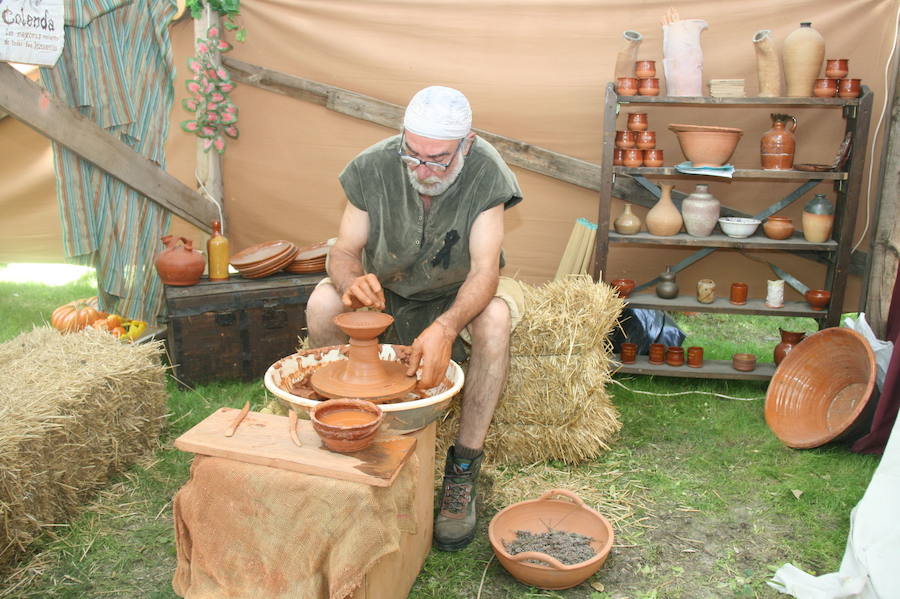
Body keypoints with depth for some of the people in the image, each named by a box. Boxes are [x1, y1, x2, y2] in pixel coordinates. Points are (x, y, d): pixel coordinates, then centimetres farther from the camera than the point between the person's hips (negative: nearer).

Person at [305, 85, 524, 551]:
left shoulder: (486, 172, -24)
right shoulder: (373, 167, -18)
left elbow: (484, 270, -31)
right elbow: (343, 251, -14)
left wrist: (445, 328, -50)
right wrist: (351, 281, -39)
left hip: (458, 299, -1)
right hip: (386, 298, 2)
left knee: (495, 317, -35)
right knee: (322, 303, -26)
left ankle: (463, 470, -22)